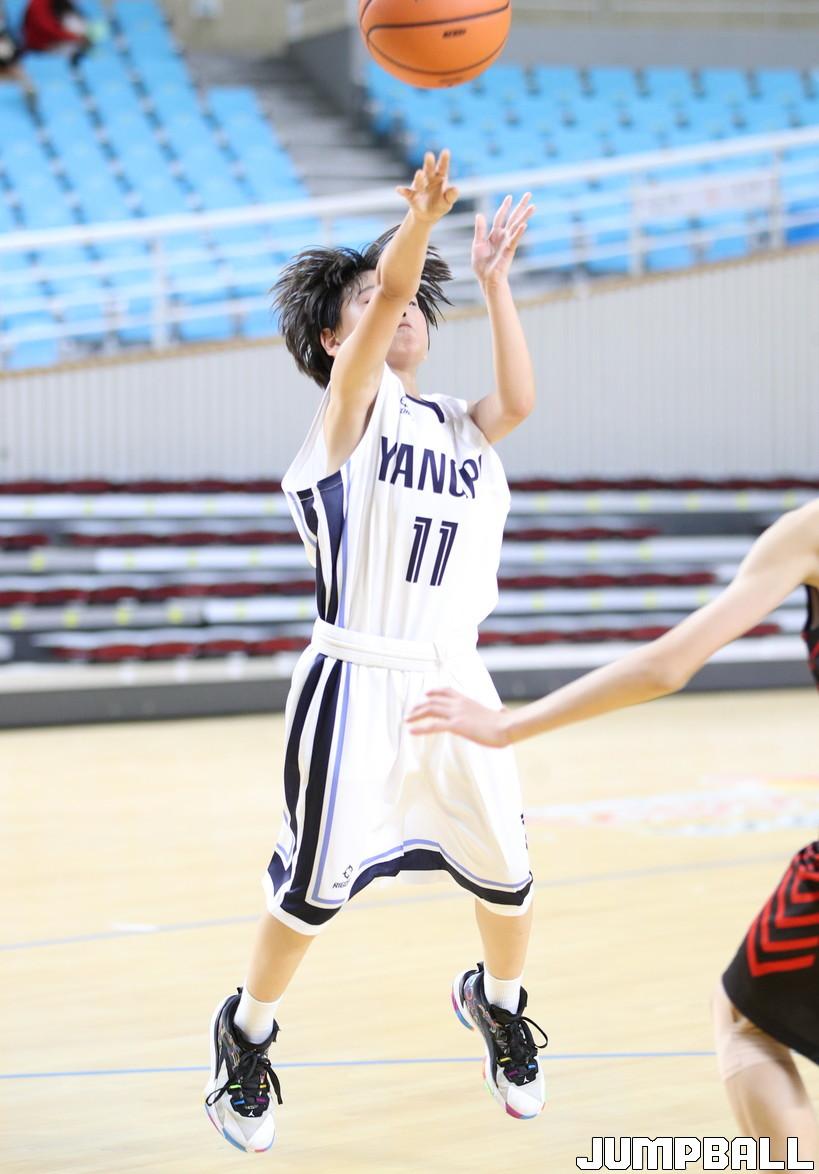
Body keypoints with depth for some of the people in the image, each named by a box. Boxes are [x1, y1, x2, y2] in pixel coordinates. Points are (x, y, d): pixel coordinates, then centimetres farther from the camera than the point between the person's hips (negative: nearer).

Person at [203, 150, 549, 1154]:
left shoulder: (458, 429, 15)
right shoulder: (355, 403, 0)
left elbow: (518, 400, -8)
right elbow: (389, 289, -19)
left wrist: (492, 278, -8)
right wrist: (421, 218, -36)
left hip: (454, 685, 5)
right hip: (355, 684, -5)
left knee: (504, 873, 10)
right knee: (317, 883, -4)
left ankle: (497, 1002, 40)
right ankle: (246, 1034, 21)